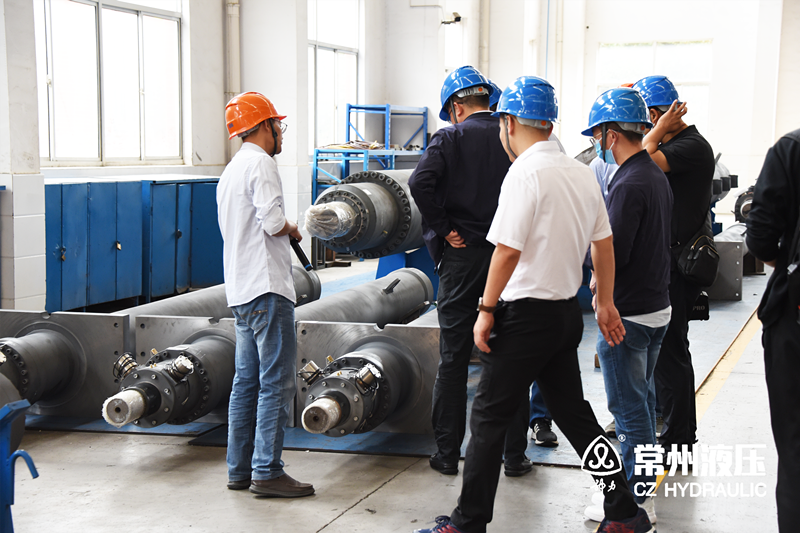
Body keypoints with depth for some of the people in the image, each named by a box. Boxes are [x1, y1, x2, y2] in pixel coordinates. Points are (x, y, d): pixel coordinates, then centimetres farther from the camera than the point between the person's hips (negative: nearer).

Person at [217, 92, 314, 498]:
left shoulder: (230, 171, 21)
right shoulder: (260, 163, -10)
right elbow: (272, 221, -21)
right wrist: (293, 230, -2)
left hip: (240, 291, 10)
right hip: (267, 288, -10)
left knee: (247, 380, 12)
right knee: (276, 383, -7)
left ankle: (239, 469, 16)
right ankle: (267, 472, -6)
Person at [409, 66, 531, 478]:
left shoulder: (451, 138, -4)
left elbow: (420, 183, -19)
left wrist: (444, 229, -10)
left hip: (462, 259, -2)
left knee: (452, 361, 7)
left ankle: (447, 453, 13)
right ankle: (514, 455, 13)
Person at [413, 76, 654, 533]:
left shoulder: (526, 172, -16)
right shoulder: (582, 172, 8)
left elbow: (508, 251, -20)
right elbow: (604, 243, 15)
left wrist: (487, 311, -12)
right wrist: (606, 303, 23)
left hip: (528, 313, -8)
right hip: (568, 311, 8)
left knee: (489, 417, 2)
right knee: (573, 412, 16)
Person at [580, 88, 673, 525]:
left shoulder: (629, 185, -21)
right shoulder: (656, 175, 10)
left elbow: (613, 254, -23)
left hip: (628, 316, -10)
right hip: (657, 307, 10)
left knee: (629, 409, -1)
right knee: (642, 402, 19)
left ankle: (632, 504, 8)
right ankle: (643, 490, 31)